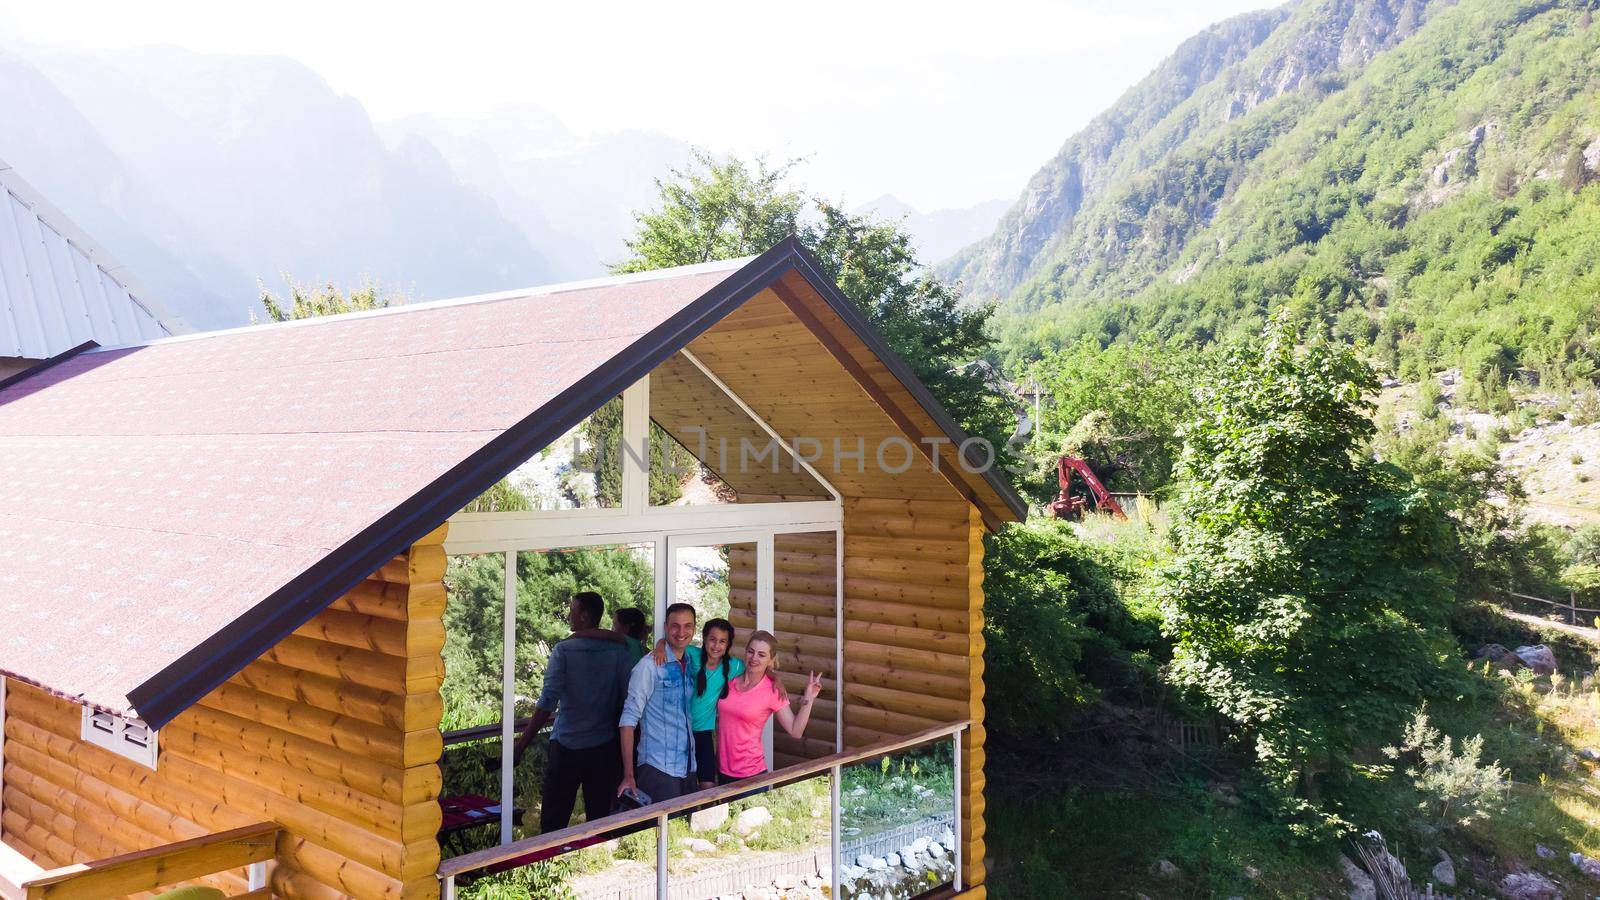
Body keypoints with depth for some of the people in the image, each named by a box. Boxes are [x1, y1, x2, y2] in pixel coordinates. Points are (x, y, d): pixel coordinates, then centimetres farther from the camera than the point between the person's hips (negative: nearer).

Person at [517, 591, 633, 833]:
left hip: (567, 745, -3)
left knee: (553, 822, 7)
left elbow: (548, 702, -15)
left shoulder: (564, 650, -9)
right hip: (604, 747, 3)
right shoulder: (618, 651, -1)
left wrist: (521, 745, -12)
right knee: (600, 821, 11)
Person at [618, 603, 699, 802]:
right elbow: (629, 719, -12)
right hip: (657, 769, -6)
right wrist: (629, 776, -17)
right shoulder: (650, 665, -9)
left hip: (688, 770, 6)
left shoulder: (691, 666, 12)